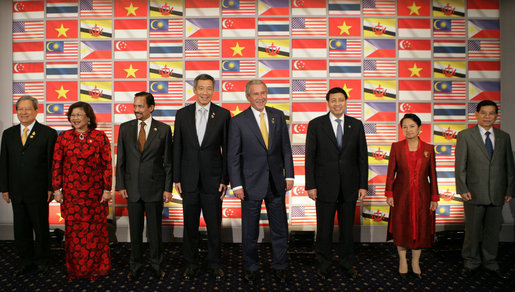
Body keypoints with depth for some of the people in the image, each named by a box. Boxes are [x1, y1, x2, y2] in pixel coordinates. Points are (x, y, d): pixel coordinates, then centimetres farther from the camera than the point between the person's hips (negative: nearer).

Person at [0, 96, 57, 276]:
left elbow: (53, 163, -6)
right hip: (16, 192, 4)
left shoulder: (48, 133, -5)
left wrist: (51, 188, -9)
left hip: (38, 192, -4)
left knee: (41, 227, 9)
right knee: (21, 228, 13)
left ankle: (42, 260, 26)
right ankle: (26, 260, 29)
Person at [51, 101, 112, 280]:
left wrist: (107, 189, -4)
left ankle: (96, 268, 19)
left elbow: (107, 165, -1)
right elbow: (56, 165, 6)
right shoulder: (63, 137, 5)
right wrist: (57, 190, 3)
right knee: (73, 229, 6)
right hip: (71, 192, 2)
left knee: (95, 229, 4)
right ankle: (75, 268, 21)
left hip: (94, 192, -1)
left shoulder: (100, 137, 0)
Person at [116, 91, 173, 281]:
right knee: (135, 230, 11)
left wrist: (168, 188, -4)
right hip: (132, 188, 2)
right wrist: (120, 185, 1)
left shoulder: (163, 129, -2)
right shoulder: (125, 128, 5)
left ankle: (157, 266, 24)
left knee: (155, 230, 8)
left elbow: (168, 161, -1)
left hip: (154, 189, -2)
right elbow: (120, 159, 7)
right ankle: (135, 266, 26)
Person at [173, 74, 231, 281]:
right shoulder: (182, 114, 4)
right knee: (190, 225, 11)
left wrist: (225, 179, -4)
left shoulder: (223, 114, 0)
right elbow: (177, 148, 5)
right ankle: (191, 264, 26)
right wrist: (176, 178, 1)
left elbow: (227, 150, 0)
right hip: (189, 179, 1)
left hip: (212, 179, -1)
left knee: (214, 225, 8)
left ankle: (214, 264, 25)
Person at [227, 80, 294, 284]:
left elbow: (286, 148, 8)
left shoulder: (278, 116, 5)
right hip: (251, 183, -3)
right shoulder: (238, 121, -5)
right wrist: (236, 185, -10)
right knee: (250, 230, 9)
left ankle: (279, 267, 30)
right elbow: (232, 156, -5)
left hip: (276, 183, 3)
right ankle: (250, 268, 28)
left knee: (280, 228, 12)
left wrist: (289, 175, 3)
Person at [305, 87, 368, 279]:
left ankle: (347, 262, 31)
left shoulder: (356, 125, 6)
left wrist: (363, 185, 1)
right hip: (325, 186, -2)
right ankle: (323, 264, 24)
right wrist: (310, 185, -7)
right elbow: (310, 157, -3)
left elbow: (362, 157, 6)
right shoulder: (316, 125, -1)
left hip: (349, 187, 2)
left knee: (347, 227, 13)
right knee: (324, 228, 6)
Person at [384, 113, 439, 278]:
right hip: (401, 195, -1)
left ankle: (416, 262, 24)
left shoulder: (428, 148, 1)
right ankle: (402, 260, 24)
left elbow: (432, 174, 3)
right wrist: (389, 194, -5)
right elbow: (391, 172, 0)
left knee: (420, 228, 7)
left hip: (421, 195, 1)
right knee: (401, 228, 6)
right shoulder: (396, 147, -1)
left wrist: (434, 198, 1)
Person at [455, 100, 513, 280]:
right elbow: (460, 165, -5)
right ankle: (471, 262, 22)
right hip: (474, 193, -3)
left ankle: (490, 263, 27)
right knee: (473, 229, 6)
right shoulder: (465, 135, -1)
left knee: (493, 229, 12)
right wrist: (462, 189, -11)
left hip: (497, 194, 3)